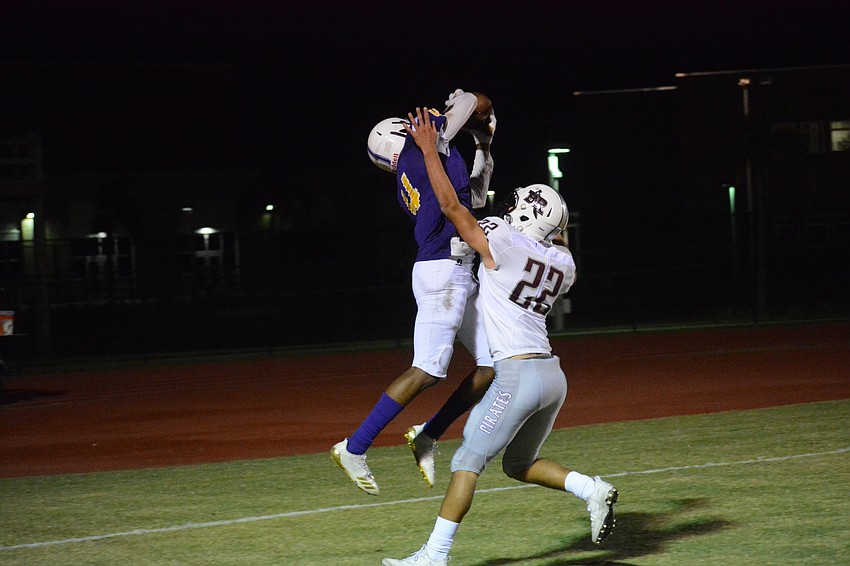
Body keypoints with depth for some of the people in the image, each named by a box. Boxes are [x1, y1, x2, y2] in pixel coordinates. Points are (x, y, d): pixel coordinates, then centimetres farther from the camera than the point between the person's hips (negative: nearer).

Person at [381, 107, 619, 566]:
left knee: (468, 461, -3)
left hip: (520, 374, -7)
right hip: (553, 375, 7)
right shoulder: (563, 264, 13)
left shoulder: (502, 244, -6)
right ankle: (592, 489, 3)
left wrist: (428, 148, 2)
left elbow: (451, 206, -4)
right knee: (519, 464, 21)